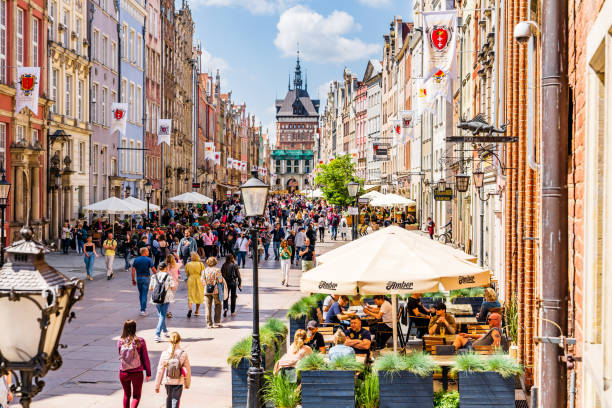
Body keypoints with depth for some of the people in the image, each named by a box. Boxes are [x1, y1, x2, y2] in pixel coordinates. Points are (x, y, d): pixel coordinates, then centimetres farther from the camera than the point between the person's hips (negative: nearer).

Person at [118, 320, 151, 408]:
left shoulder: (120, 342, -8)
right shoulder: (140, 341, -13)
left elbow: (121, 355, 3)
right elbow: (145, 358, -8)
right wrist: (148, 373, 2)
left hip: (123, 372, 2)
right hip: (137, 373, -2)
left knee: (127, 394, 23)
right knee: (136, 395, 13)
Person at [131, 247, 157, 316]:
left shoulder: (136, 260, 2)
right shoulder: (148, 260, -8)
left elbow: (133, 270, 0)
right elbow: (153, 270, -9)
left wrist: (133, 280, 6)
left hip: (138, 278, 3)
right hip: (146, 278, -3)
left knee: (140, 294, 17)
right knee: (144, 294, -2)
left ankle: (143, 308, 24)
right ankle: (143, 310, -7)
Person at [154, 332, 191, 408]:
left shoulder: (165, 353, -10)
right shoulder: (183, 354, -12)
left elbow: (160, 370, -6)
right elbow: (187, 370, -5)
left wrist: (157, 385, 3)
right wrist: (187, 384, 11)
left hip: (167, 381, 2)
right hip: (178, 382, -2)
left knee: (168, 399, 24)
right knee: (175, 401, 1)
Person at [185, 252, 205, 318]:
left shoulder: (188, 264, -3)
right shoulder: (201, 264, -5)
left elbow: (187, 273, 3)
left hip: (190, 281, 0)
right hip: (199, 281, 0)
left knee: (190, 296, 3)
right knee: (199, 296, 13)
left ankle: (190, 308, -22)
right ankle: (197, 311, 18)